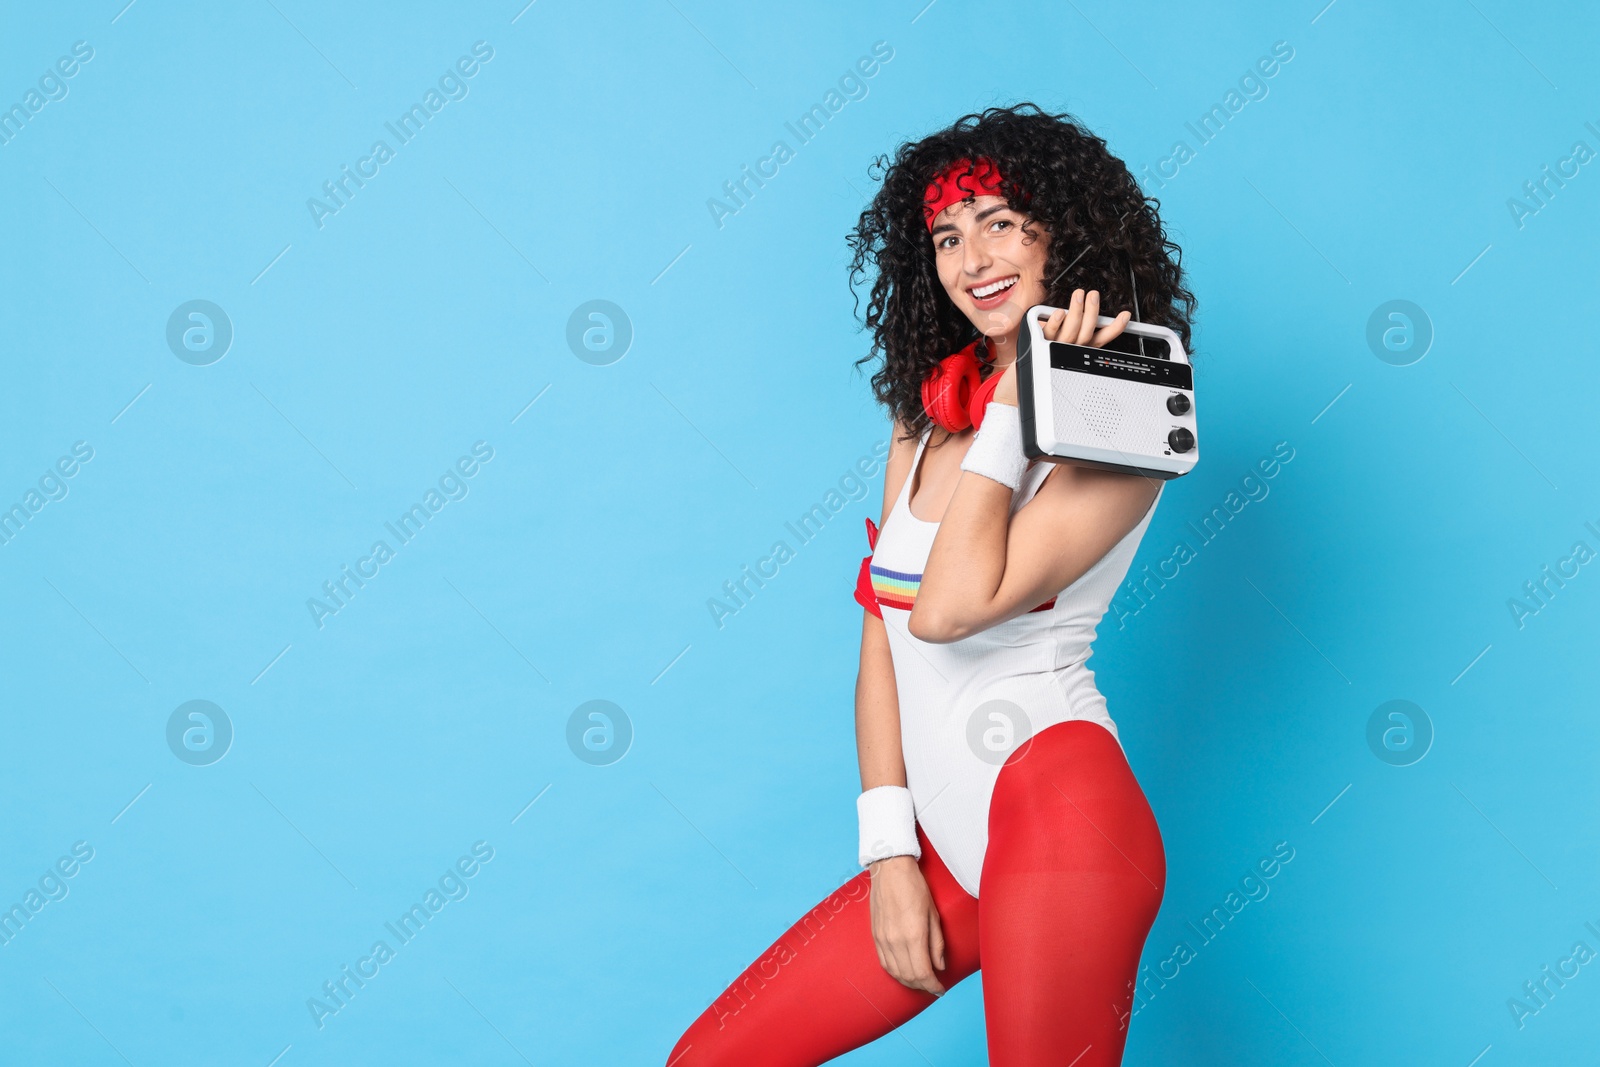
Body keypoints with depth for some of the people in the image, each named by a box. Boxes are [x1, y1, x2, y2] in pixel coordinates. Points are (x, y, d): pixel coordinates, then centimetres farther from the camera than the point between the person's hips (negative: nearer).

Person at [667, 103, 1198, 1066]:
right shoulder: (924, 419, 14)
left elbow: (950, 607, -19)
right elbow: (883, 631, 11)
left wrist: (1021, 399, -13)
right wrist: (889, 851, 3)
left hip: (1054, 810, -7)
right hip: (946, 850, 7)